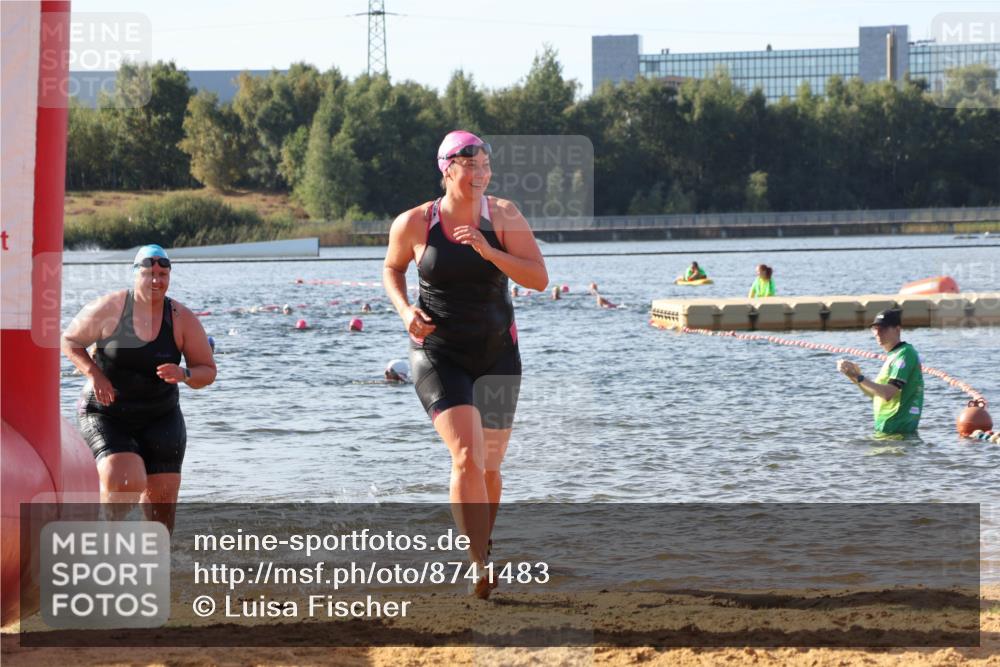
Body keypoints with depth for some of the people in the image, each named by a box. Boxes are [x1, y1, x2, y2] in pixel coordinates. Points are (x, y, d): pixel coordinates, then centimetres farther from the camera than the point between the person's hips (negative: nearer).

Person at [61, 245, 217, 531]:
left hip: (160, 418, 3)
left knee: (162, 498, -2)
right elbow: (69, 340, 3)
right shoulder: (109, 308, -10)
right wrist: (94, 374, -13)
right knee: (125, 483, -23)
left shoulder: (182, 319, -4)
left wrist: (184, 375, -22)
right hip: (105, 415, -3)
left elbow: (207, 371, 1)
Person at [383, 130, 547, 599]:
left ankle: (478, 554, 35)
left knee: (489, 467, 11)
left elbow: (539, 279, -11)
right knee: (466, 455, -21)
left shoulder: (503, 217, -4)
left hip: (497, 353, 3)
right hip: (438, 352, -3)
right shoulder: (414, 223, -6)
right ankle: (481, 567, -24)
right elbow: (392, 268, 14)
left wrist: (486, 249, -23)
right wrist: (405, 310, -5)